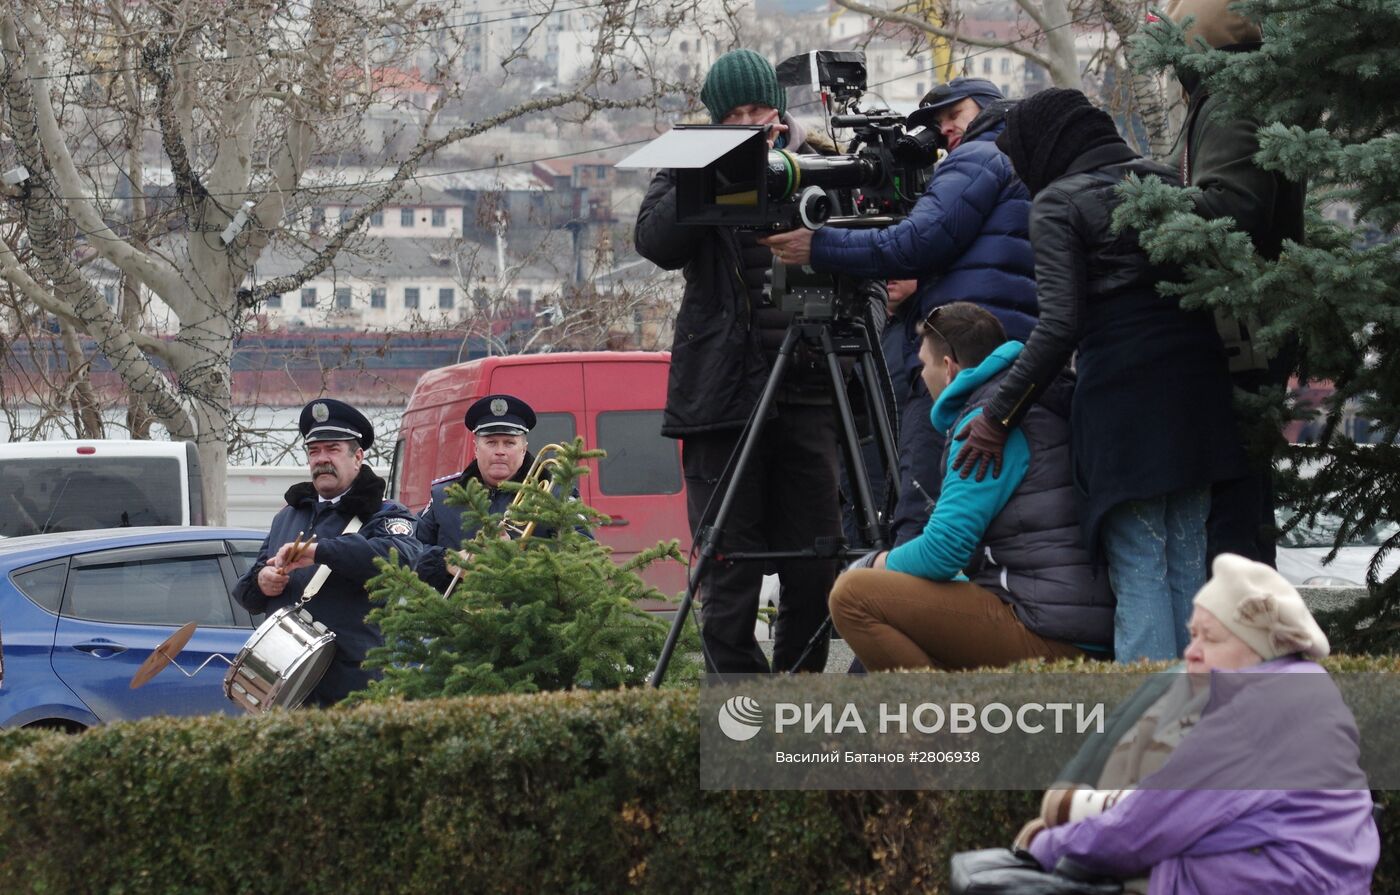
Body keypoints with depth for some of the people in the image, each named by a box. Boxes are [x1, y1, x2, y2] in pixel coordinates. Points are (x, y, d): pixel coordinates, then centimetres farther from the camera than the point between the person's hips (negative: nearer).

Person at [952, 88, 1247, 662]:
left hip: (1123, 398, -6)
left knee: (1138, 571, -5)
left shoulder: (1057, 204, -4)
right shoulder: (1163, 180, 16)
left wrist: (998, 418, -12)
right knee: (1187, 561, 10)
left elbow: (1060, 325, -14)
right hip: (1198, 391, 6)